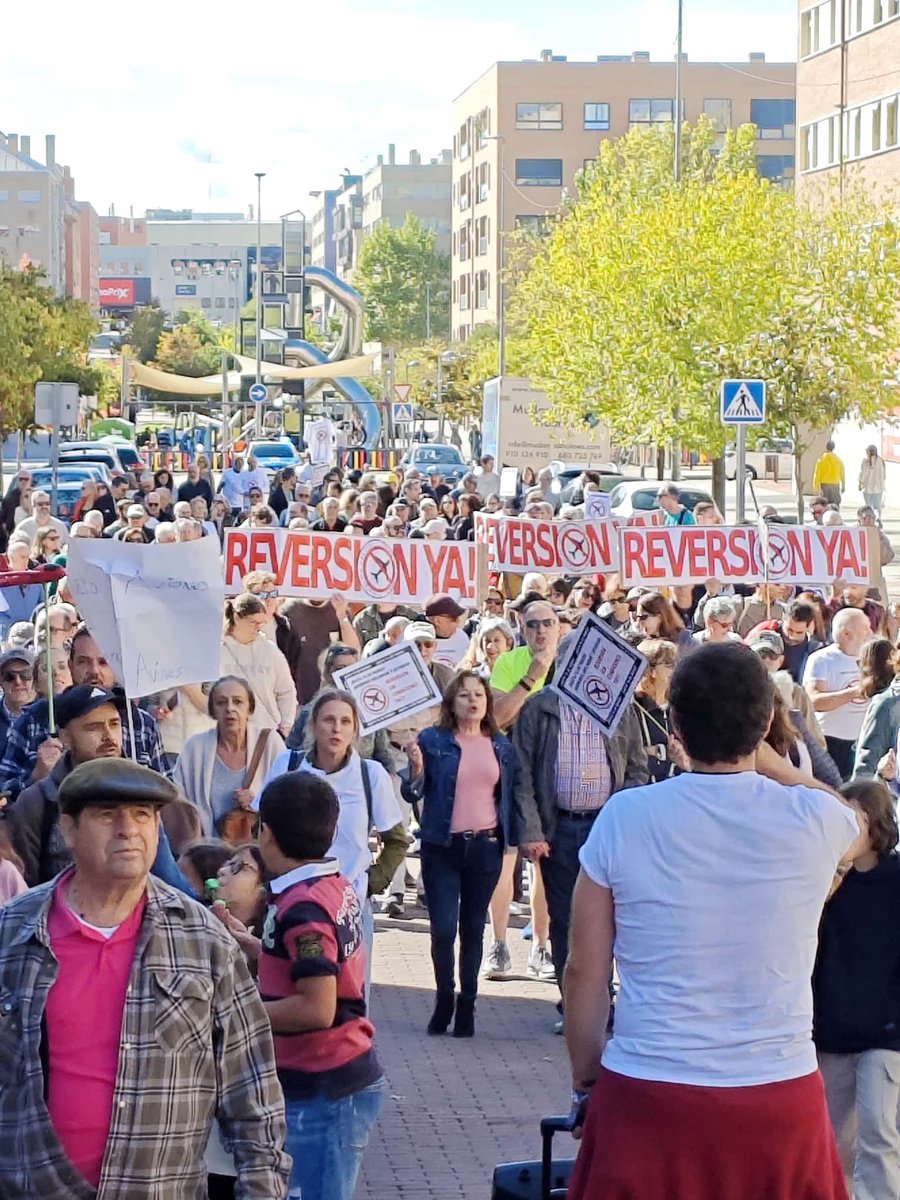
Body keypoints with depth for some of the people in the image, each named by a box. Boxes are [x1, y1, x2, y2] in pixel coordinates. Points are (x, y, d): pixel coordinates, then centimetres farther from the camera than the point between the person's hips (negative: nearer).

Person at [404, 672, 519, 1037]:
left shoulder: (501, 747, 8)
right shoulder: (432, 741, -2)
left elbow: (510, 795, 13)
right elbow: (413, 794, -3)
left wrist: (514, 838, 4)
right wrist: (416, 771, -22)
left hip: (486, 847, 2)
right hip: (442, 846, -2)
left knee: (473, 928, 7)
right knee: (443, 928, -5)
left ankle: (467, 1003, 15)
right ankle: (444, 997, 15)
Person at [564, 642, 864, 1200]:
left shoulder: (624, 819, -7)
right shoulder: (815, 821, -6)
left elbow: (585, 973, 0)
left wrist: (586, 1081, 13)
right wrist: (759, 752, 21)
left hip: (646, 1093, -1)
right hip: (782, 1094, 1)